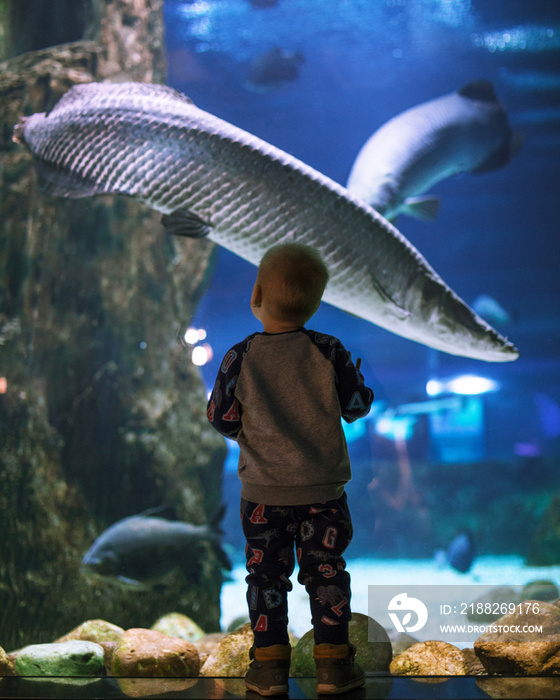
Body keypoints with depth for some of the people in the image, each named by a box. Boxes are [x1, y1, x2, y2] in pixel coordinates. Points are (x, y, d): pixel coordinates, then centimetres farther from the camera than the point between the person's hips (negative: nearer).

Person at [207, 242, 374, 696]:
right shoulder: (328, 353, -10)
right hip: (323, 488, 0)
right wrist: (353, 377, 20)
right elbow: (357, 407, -1)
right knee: (327, 572, 10)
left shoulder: (239, 360, -10)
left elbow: (221, 419, -2)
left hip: (263, 491, 0)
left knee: (266, 575, 11)